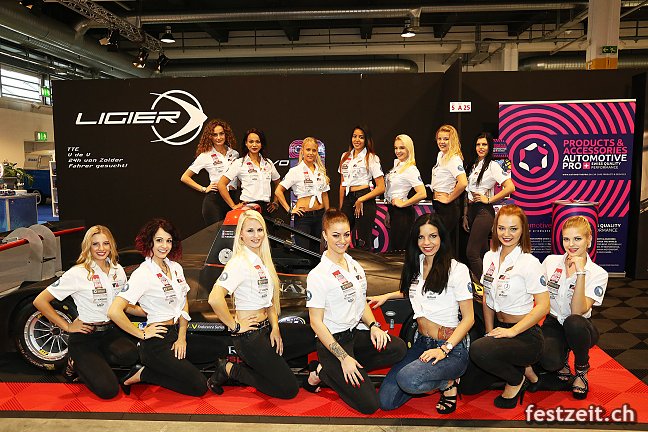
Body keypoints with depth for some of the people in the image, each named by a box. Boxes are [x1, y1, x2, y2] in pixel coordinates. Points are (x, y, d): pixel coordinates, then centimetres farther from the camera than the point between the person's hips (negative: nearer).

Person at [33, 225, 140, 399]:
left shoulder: (118, 270, 6)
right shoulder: (78, 273, -11)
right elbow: (40, 301, -9)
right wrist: (67, 326, -8)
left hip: (111, 330, 5)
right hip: (85, 336, -5)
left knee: (129, 355, -29)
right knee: (108, 389, -19)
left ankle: (93, 361, 3)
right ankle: (79, 362, 12)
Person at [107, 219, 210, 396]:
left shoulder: (176, 268, 6)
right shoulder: (143, 274, -16)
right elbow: (114, 312, -24)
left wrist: (182, 337, 0)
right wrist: (141, 334, -14)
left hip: (177, 333, 8)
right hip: (157, 344, -8)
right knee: (199, 386, -9)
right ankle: (142, 374, 4)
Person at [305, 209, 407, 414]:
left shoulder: (356, 266, 8)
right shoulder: (317, 275, -14)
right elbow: (316, 322, -14)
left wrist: (373, 326, -2)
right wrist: (344, 357, -18)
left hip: (357, 333, 8)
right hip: (332, 341, -8)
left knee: (398, 347, -19)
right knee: (369, 404, -16)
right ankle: (322, 373, 8)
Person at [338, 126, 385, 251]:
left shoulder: (371, 158, -1)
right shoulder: (345, 156, 16)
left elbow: (381, 188, -6)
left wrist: (361, 200, -12)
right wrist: (341, 206, 12)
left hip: (364, 201, -5)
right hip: (348, 199, 5)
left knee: (362, 242, -3)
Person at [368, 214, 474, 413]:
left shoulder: (457, 269, -10)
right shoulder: (416, 265, 10)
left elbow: (468, 318, -10)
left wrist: (445, 349, -21)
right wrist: (387, 295, 20)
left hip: (451, 348, -6)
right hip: (422, 344, 6)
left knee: (407, 379, -34)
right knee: (386, 401, -8)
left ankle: (449, 383, -2)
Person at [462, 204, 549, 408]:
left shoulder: (529, 262, -15)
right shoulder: (489, 257, 5)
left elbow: (543, 305, -18)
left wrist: (512, 331, -22)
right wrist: (490, 333, 3)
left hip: (525, 336, -7)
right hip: (500, 328, 7)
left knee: (478, 350, -34)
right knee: (467, 385, 4)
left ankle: (517, 379, -4)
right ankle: (514, 368, 24)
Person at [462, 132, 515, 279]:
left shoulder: (493, 165, -7)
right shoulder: (474, 166, 15)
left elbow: (510, 187, -16)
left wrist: (489, 199, -13)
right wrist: (465, 215, 13)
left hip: (484, 211, -8)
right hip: (472, 210, 8)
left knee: (472, 253, -12)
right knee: (482, 251, 14)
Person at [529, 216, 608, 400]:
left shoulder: (598, 274, -12)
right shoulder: (551, 262, -3)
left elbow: (577, 312, -25)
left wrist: (580, 273, -31)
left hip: (579, 328, -1)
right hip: (553, 324, 1)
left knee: (573, 322, -39)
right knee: (549, 362, -31)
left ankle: (582, 370, -6)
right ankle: (563, 358, 12)